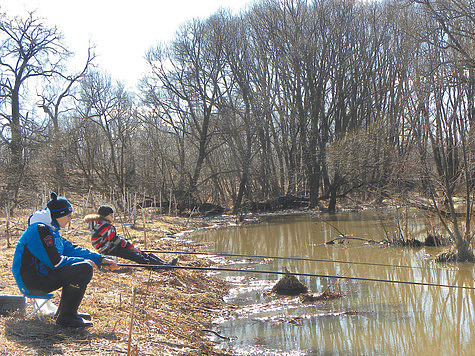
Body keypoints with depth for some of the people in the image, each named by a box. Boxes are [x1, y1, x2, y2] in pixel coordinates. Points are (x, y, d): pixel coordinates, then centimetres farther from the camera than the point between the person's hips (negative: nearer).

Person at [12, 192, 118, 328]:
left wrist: (100, 259, 10)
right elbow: (55, 261, -21)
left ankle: (65, 311, 16)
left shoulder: (51, 230, 16)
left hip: (43, 274, 11)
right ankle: (66, 317, -13)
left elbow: (71, 249, 18)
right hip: (33, 283, -11)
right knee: (84, 268, -20)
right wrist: (83, 261, -9)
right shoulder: (40, 230, -17)